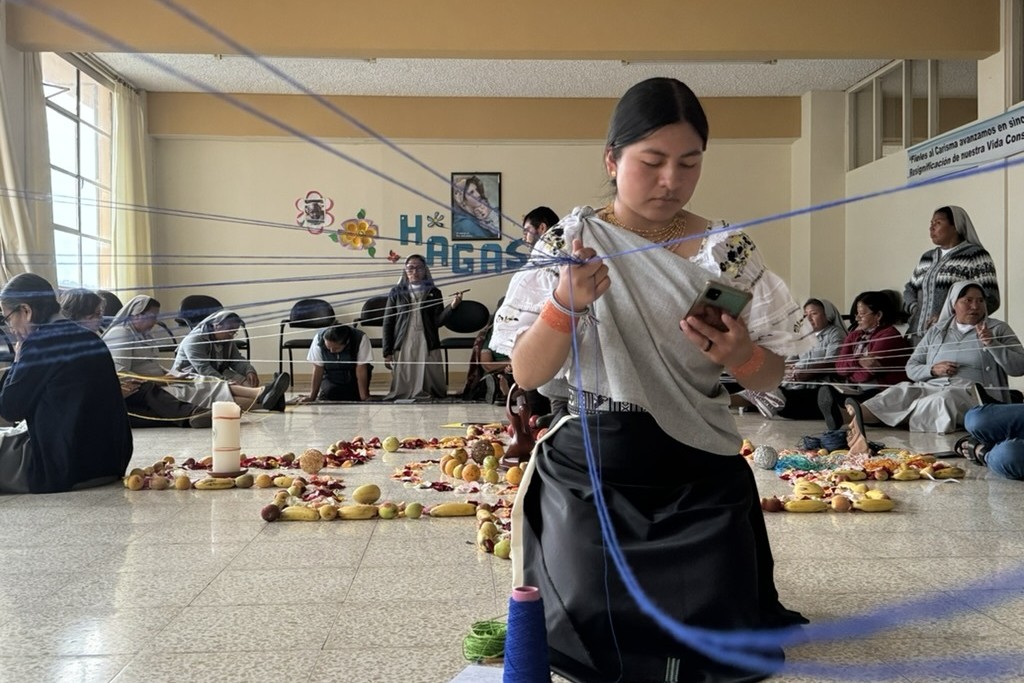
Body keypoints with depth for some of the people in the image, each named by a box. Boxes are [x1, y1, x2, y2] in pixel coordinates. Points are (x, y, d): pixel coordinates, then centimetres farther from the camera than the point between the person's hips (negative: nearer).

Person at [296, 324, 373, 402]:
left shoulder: (361, 339, -29)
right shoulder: (319, 338, -23)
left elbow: (361, 370, -25)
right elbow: (318, 369, -16)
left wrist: (364, 398, -28)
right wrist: (312, 397, -15)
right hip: (331, 379, 1)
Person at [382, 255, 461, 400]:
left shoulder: (434, 293, 10)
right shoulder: (397, 293, 8)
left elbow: (437, 321, 0)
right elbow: (388, 323, 6)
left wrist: (452, 306, -16)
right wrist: (387, 352, -1)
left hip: (427, 347, 0)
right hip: (403, 347, 0)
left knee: (429, 390, -4)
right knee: (403, 389, -1)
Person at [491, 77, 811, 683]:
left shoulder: (728, 252, -3)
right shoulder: (569, 246, -5)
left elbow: (770, 378, 2)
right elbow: (528, 374, -9)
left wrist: (739, 354, -21)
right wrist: (565, 305, -27)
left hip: (702, 483, 1)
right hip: (589, 479, -1)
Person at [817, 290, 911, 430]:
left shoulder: (889, 335, -7)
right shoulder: (856, 334, 17)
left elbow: (866, 374, -14)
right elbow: (839, 367, 3)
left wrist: (851, 365, 4)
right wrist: (858, 362, -15)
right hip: (854, 388, 8)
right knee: (826, 390, -20)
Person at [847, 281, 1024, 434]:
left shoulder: (998, 329, 12)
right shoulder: (937, 331, 19)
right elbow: (911, 368, 16)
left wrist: (992, 344, -11)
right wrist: (933, 370, -5)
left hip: (973, 393, -3)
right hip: (933, 387, 3)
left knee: (945, 400, -39)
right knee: (903, 391, -30)